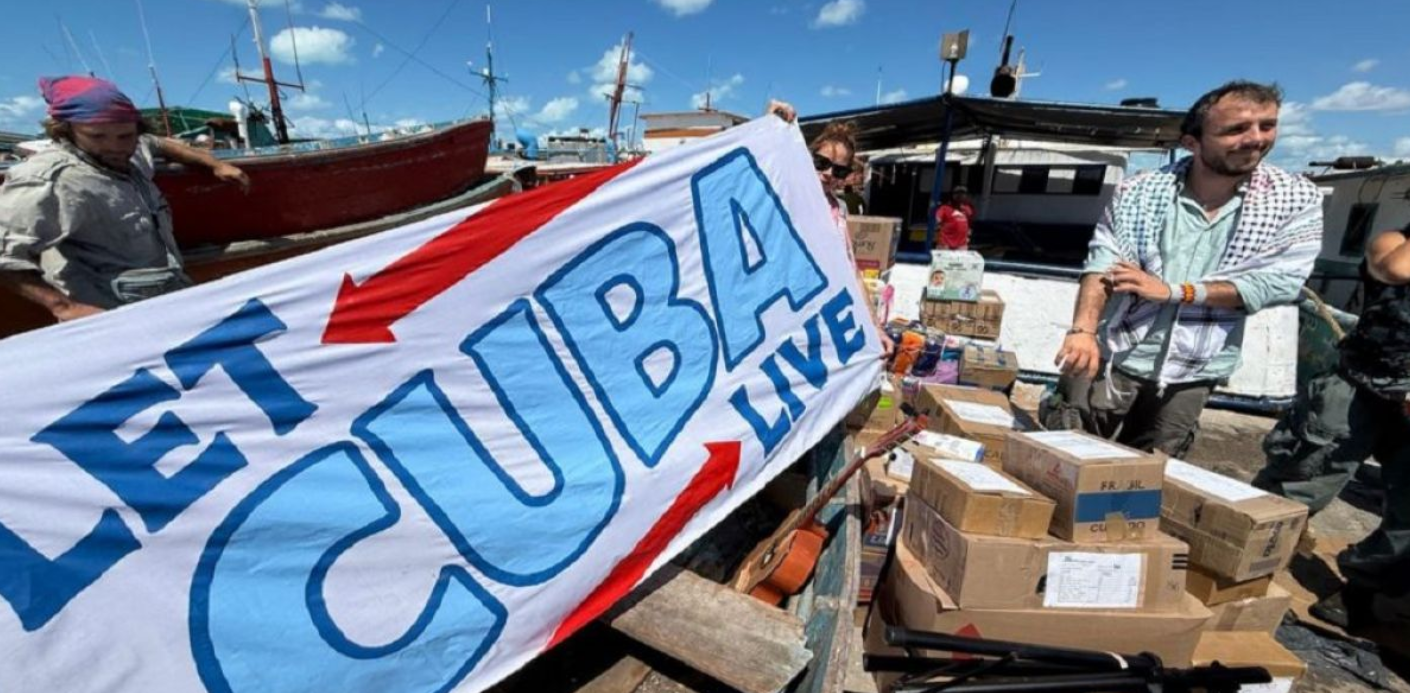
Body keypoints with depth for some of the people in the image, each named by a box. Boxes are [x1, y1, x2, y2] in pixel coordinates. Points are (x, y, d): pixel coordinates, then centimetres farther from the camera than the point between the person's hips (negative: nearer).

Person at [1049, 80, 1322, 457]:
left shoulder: (1296, 200, -2)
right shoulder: (1139, 191, -7)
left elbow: (1279, 283, -9)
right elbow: (1101, 264, -17)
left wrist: (1173, 290, -19)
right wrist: (1083, 330, -33)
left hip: (1193, 373, 2)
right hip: (1114, 357, -2)